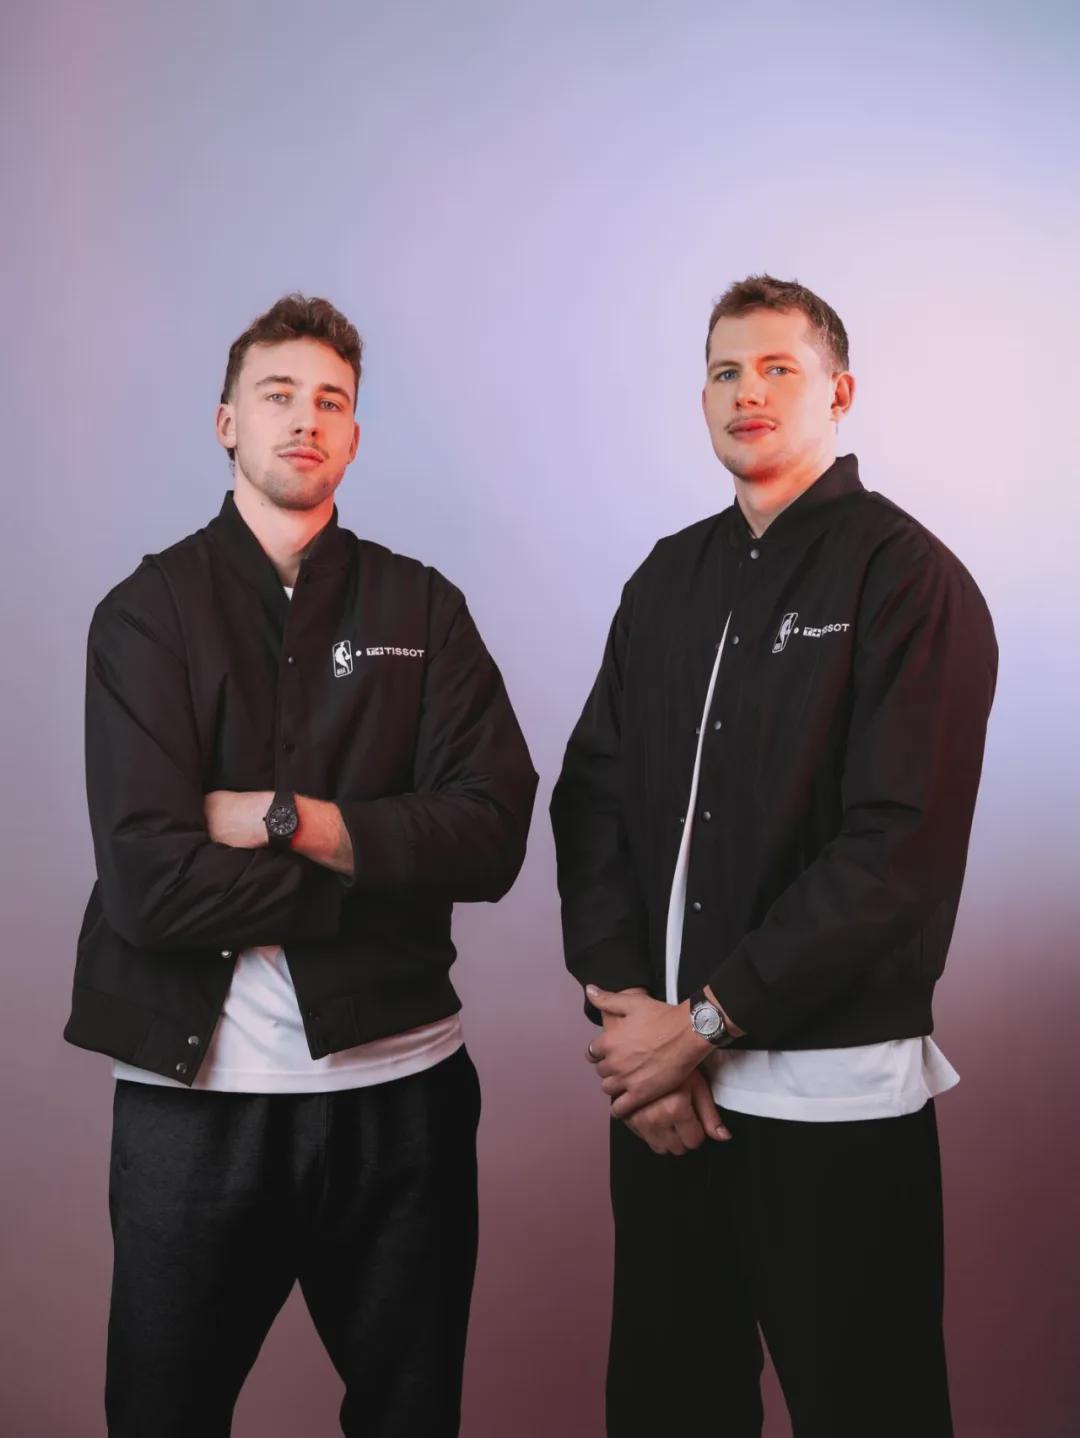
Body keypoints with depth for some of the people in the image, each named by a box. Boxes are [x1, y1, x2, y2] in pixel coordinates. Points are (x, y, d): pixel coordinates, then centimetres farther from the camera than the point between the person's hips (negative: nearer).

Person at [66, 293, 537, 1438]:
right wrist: (376, 864, -11)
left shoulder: (422, 608, 5)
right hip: (197, 1088, -1)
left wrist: (287, 818, -15)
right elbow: (150, 880, -14)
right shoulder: (148, 613, -2)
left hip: (397, 1080, 2)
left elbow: (492, 837, -7)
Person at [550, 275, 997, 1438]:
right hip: (663, 1079, 5)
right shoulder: (671, 577, 11)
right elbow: (592, 800, 6)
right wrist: (631, 1011, -6)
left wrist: (707, 1024, -14)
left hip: (834, 1092, -5)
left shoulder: (907, 578, -7)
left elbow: (899, 851, -15)